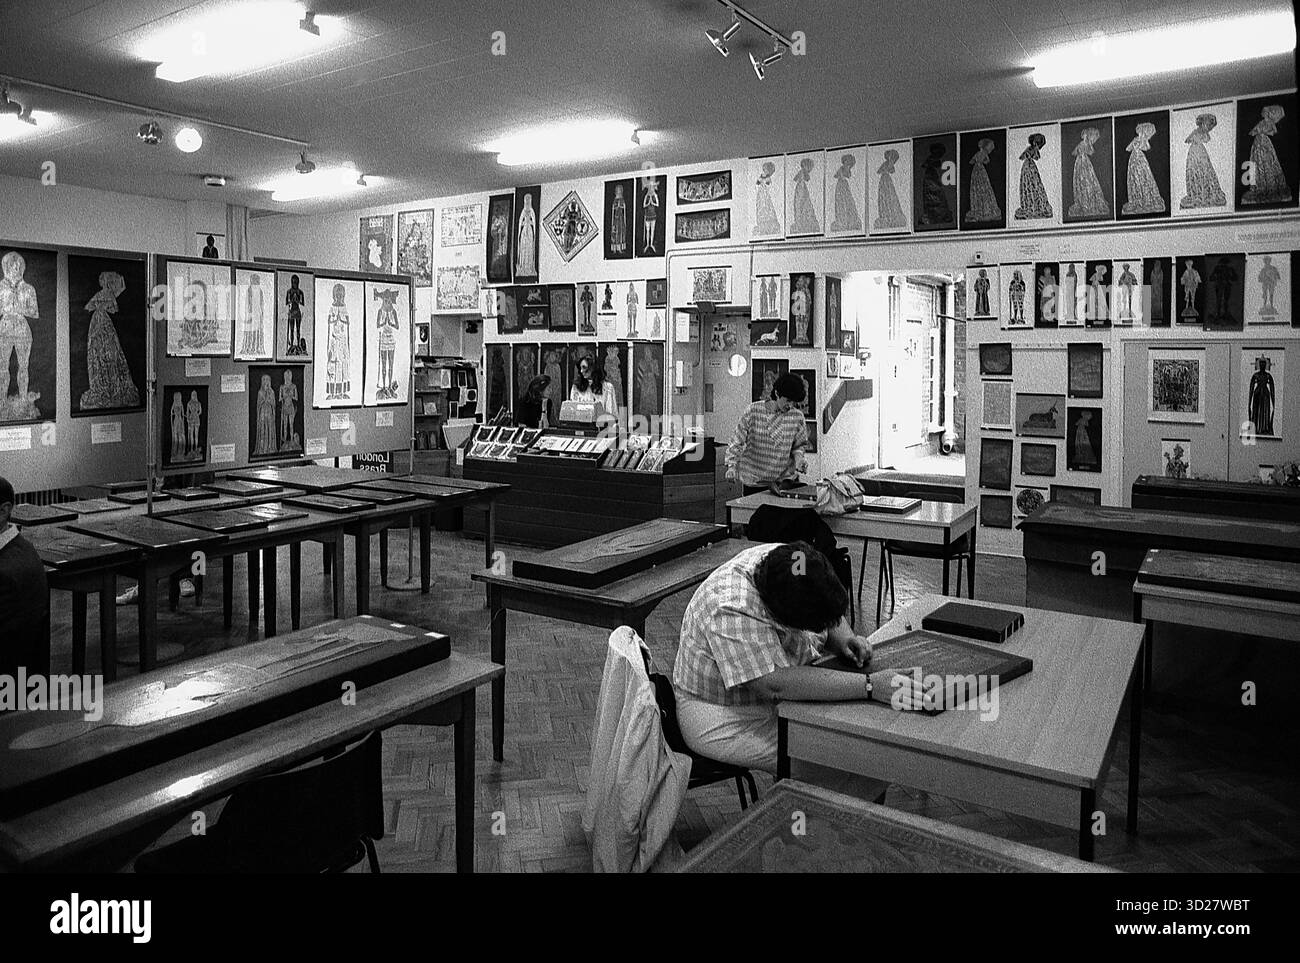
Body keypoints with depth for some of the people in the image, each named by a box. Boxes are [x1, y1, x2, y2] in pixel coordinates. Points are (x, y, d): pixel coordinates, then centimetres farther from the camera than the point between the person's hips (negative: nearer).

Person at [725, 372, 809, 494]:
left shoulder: (797, 416, -2)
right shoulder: (753, 411, -8)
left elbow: (800, 444, 11)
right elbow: (737, 441, -4)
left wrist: (798, 456, -9)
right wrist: (731, 466, -11)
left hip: (784, 479, 2)